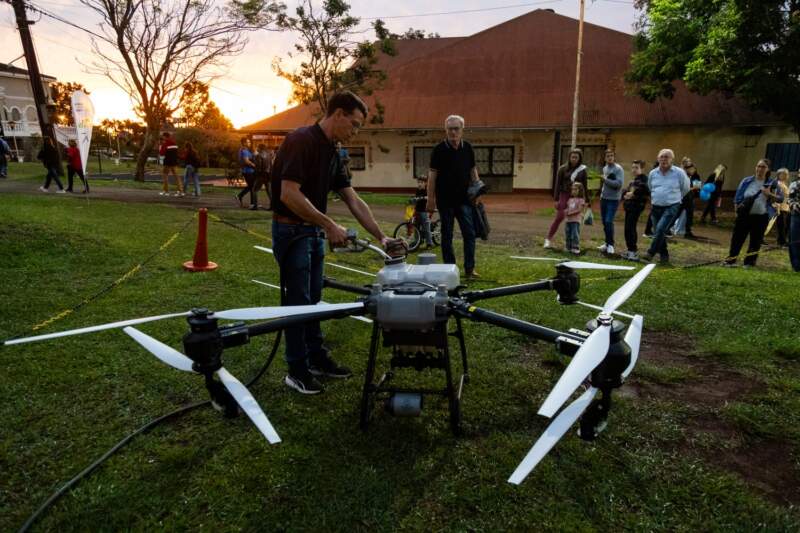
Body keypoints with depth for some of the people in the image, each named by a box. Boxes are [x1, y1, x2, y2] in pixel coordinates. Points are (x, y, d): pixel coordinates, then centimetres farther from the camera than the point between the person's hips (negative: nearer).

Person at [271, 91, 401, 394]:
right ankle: (296, 370, 14)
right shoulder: (301, 141, -19)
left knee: (313, 299, 16)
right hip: (291, 230, -9)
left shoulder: (331, 153, 9)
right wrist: (330, 225, -22)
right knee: (298, 301, 0)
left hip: (314, 231, 9)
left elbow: (354, 201, 8)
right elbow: (289, 195, -27)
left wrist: (380, 236, 3)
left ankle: (317, 358, 29)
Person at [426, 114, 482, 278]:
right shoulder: (439, 149, -4)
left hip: (464, 199, 2)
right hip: (445, 200, -2)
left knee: (469, 233, -1)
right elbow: (432, 174, -4)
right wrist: (430, 200, -7)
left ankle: (470, 268, 7)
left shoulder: (468, 148, 5)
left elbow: (473, 170, 12)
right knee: (447, 235, 7)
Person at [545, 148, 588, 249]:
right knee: (559, 217, -6)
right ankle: (548, 239, 4)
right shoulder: (563, 169, 0)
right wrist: (556, 199, -6)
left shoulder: (582, 170, 3)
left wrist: (587, 201, 6)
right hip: (564, 195, -1)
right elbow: (558, 184, -1)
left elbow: (585, 186, 7)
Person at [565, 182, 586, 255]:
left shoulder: (581, 200, -4)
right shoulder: (570, 199, 16)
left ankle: (576, 248, -9)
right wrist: (566, 211, -4)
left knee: (575, 234, -11)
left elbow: (579, 210, -12)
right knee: (568, 235, 10)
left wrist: (570, 213, -17)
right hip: (568, 220, 7)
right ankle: (569, 247, 19)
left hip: (576, 220, -7)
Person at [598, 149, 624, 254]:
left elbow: (619, 184, -19)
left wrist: (606, 180, -21)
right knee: (604, 221, 10)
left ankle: (610, 244, -5)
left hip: (613, 199, -7)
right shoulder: (604, 168, 13)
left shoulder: (618, 169, -10)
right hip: (604, 198, 7)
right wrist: (602, 193, 12)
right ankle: (607, 243, 20)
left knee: (609, 222, -13)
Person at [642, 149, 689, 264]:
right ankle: (664, 255, 24)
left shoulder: (679, 172, -5)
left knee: (660, 229, -21)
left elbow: (685, 189, 9)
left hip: (671, 207, -5)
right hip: (656, 207, 5)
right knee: (658, 232, 9)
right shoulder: (653, 173, 5)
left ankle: (651, 252, -18)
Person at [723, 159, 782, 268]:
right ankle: (731, 260, 11)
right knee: (737, 238, 3)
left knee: (756, 240, 5)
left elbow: (780, 198, 0)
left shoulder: (772, 183, 0)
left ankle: (749, 262, 14)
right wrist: (737, 209, -1)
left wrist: (769, 194, -17)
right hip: (744, 215, 1)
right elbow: (738, 197, 6)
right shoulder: (747, 181, 2)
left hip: (761, 217, 0)